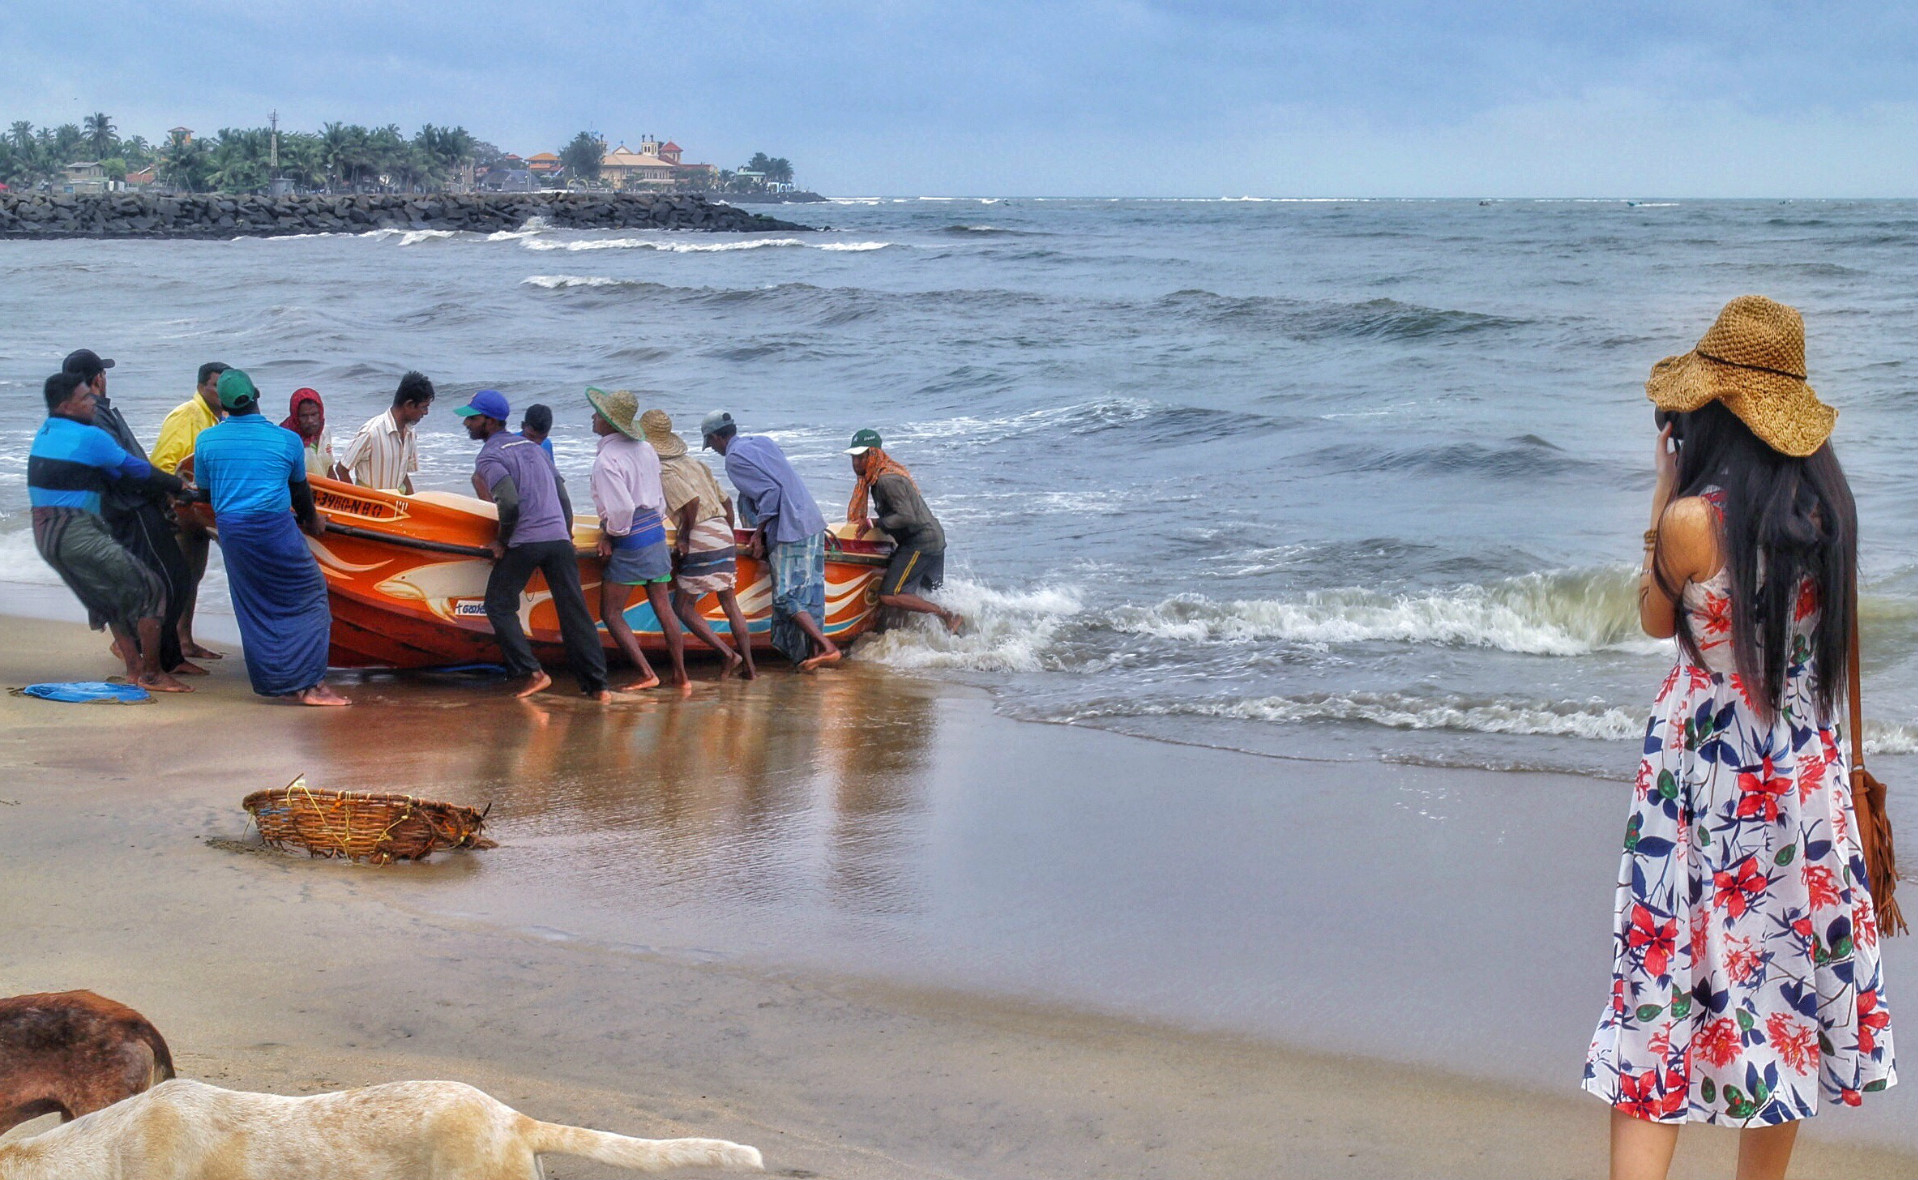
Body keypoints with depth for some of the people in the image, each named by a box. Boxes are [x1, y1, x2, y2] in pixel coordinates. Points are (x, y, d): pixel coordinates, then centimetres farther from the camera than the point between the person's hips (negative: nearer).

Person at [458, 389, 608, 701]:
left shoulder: (489, 457, -3)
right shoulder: (532, 447, 20)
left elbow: (510, 503, -18)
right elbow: (563, 496, 19)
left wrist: (502, 543, -5)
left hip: (524, 543, -6)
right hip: (559, 538, 6)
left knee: (499, 606, 9)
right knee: (574, 611, 7)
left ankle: (532, 673, -3)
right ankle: (597, 685, 5)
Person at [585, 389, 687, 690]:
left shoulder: (606, 460, -17)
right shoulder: (645, 450, 8)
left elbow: (622, 507, -23)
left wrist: (609, 537, -8)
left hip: (629, 541, -8)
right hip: (656, 533, 8)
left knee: (611, 613, 2)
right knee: (663, 607, 12)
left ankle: (646, 674, -7)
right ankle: (681, 675, 14)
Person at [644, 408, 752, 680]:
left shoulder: (664, 471, -7)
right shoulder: (693, 463, 18)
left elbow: (692, 502, -20)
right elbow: (726, 501, 20)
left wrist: (683, 536, -10)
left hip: (700, 540, -8)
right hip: (723, 536, 8)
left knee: (683, 607, -1)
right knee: (729, 603, 12)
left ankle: (728, 654, -12)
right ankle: (748, 665, 10)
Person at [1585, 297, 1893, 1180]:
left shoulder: (1694, 520, -20)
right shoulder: (1824, 503, -1)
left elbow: (1657, 619, 0)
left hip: (1708, 774, -6)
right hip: (1805, 771, 6)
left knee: (1661, 985, -2)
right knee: (1786, 972, 15)